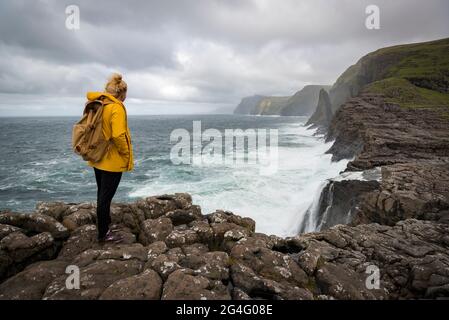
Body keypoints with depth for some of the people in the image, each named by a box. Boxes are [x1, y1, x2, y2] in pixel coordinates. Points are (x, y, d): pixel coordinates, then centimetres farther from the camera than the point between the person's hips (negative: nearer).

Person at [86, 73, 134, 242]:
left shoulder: (99, 106, 4)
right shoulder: (117, 108, -18)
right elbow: (118, 136, -26)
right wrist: (127, 155, -13)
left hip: (98, 159, 8)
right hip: (113, 161, -8)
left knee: (102, 195, 20)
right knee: (105, 197, 2)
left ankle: (105, 223, 38)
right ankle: (103, 234, 14)